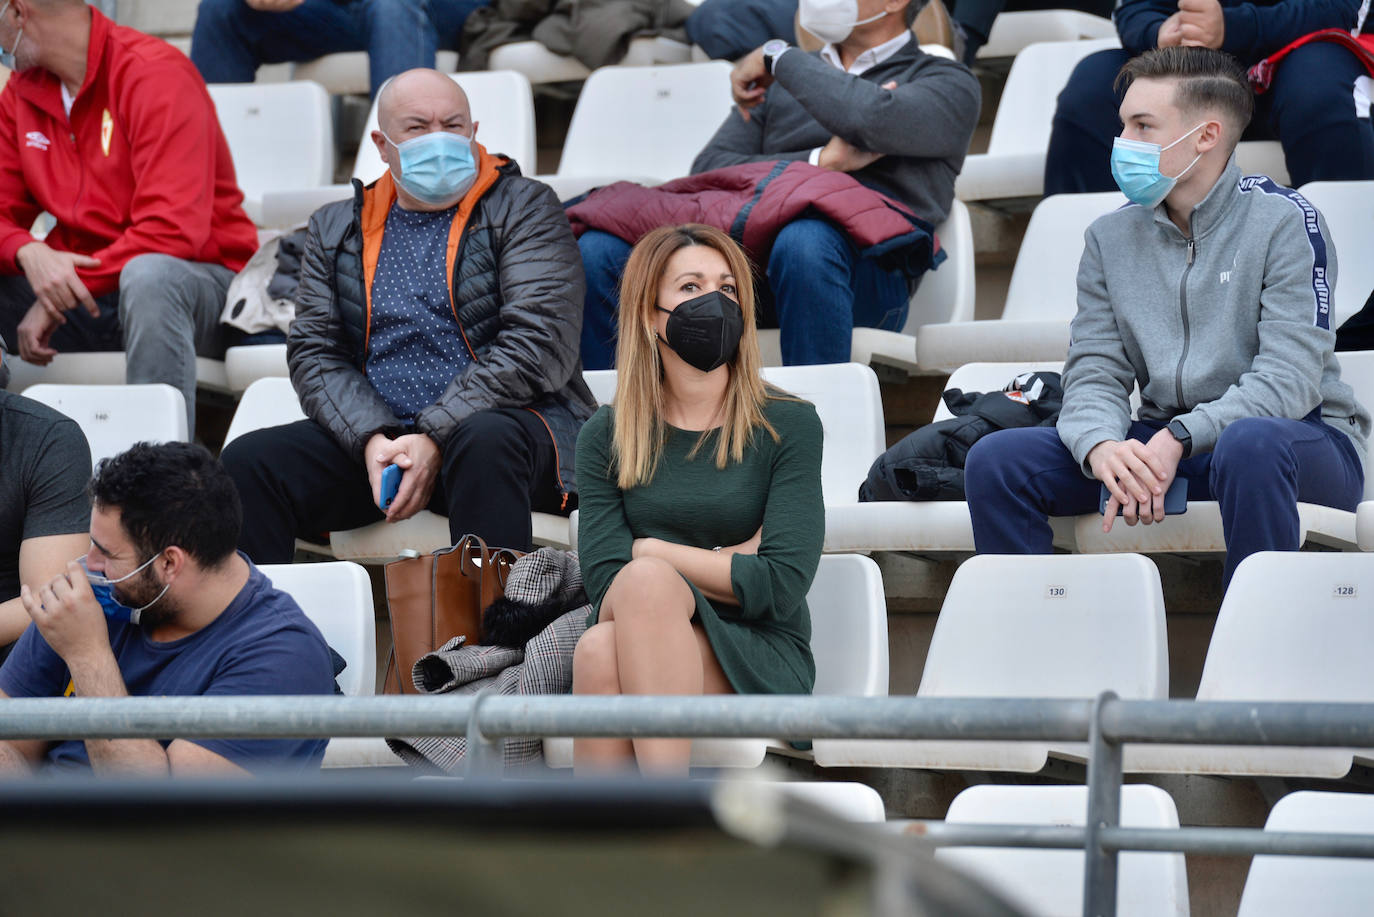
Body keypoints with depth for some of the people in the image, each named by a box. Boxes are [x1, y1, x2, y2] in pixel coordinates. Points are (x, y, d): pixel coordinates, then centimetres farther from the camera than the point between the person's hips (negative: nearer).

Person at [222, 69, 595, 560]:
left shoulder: (525, 208, 6)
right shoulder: (336, 229, 18)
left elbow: (537, 344, -6)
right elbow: (314, 350, 10)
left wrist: (435, 438, -16)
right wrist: (371, 439, -12)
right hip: (367, 432, 4)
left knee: (483, 443, -39)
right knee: (246, 461, -20)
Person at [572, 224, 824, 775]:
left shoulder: (788, 425, 4)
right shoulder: (607, 437, 11)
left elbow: (783, 583, -8)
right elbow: (603, 580, -1)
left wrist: (651, 554, -3)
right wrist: (726, 565, -6)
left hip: (758, 663, -2)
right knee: (598, 651, -36)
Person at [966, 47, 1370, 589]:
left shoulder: (1284, 221, -6)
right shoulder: (1111, 238, 10)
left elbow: (1290, 379, -16)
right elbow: (1094, 373, 2)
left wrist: (1179, 439, -27)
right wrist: (1100, 445, -22)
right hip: (1158, 445, 5)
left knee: (1250, 443, -42)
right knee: (995, 459, -15)